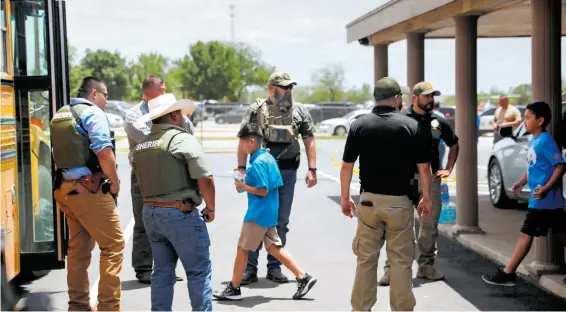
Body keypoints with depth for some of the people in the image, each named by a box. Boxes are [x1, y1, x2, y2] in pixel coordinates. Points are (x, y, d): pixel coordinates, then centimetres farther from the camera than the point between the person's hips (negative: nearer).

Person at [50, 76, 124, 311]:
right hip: (90, 190, -9)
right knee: (113, 245, -2)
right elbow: (104, 152, -20)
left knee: (78, 248, 15)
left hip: (66, 190, 9)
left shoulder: (60, 115, 17)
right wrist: (115, 182, -9)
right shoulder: (93, 113, -9)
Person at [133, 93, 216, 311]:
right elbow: (205, 180, -18)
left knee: (162, 271, 14)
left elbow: (144, 181, 15)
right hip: (180, 213, -7)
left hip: (150, 212, 7)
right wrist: (210, 209, -5)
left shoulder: (141, 146, 11)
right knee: (198, 271, 3)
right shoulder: (183, 139, -12)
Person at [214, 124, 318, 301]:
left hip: (258, 214, -10)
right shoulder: (268, 158, 10)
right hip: (269, 212, 10)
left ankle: (234, 289, 11)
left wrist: (243, 186, -12)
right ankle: (303, 277, 10)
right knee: (273, 248, 13)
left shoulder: (257, 163, -19)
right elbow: (276, 184, 16)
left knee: (242, 249, 1)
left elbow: (263, 190, -23)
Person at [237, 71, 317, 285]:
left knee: (281, 222, 7)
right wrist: (241, 168, -8)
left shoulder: (299, 111, 8)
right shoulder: (256, 110, 1)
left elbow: (309, 140, 8)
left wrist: (312, 169, 1)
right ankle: (250, 268, 5)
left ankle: (274, 267, 17)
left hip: (287, 173, 2)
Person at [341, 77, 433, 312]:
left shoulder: (359, 125, 0)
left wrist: (344, 198, 11)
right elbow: (424, 167, -3)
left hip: (369, 200, 2)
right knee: (401, 261, 6)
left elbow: (346, 166, 1)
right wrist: (426, 198, 7)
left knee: (366, 259, 11)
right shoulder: (411, 126, -5)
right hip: (400, 202, -2)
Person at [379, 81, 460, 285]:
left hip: (431, 179, 5)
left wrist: (448, 169, 16)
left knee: (430, 224, 10)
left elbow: (454, 144, 25)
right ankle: (392, 268, 0)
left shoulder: (438, 122, 9)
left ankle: (426, 265, 21)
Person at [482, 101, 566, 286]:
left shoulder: (545, 141, -16)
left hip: (543, 200, -9)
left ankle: (507, 274, 3)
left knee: (526, 235, -3)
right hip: (549, 201, 9)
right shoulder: (533, 142, 12)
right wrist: (520, 182, 10)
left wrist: (546, 188, -27)